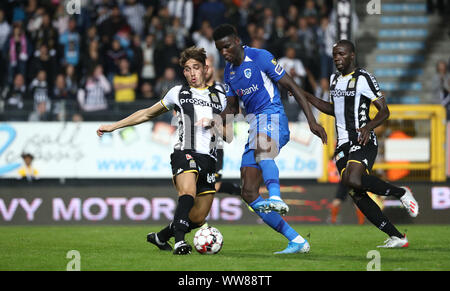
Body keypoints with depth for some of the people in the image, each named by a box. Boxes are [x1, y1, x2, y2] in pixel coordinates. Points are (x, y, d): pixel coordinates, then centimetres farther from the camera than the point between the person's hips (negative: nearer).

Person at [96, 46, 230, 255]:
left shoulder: (219, 98, 21)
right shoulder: (178, 93, 16)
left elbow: (228, 135, 23)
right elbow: (148, 113, 25)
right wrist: (114, 126, 23)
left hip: (208, 159, 3)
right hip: (185, 152, -3)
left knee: (198, 218, 0)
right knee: (188, 193, -35)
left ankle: (160, 237, 22)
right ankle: (179, 241, -42)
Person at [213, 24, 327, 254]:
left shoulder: (260, 57, -5)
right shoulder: (229, 71, 17)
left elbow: (291, 87, -6)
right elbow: (232, 107, 27)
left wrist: (312, 121, -11)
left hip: (272, 117, -8)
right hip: (254, 128, 8)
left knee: (261, 149, -44)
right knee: (249, 194, -3)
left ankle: (276, 198, -70)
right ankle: (296, 241, -2)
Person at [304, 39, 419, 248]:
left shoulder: (363, 78, -7)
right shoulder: (334, 79, 17)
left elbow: (384, 111, -9)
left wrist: (368, 127, -27)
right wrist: (307, 98, 23)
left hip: (363, 141, -7)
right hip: (343, 144, 7)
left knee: (353, 180, -30)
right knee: (356, 195, -4)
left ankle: (401, 193, -7)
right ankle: (396, 237, 0)